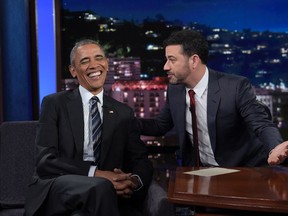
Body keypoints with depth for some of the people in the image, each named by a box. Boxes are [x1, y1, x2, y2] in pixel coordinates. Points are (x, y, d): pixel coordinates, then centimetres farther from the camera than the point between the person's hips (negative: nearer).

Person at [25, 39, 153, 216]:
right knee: (101, 186, -35)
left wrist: (135, 181, -13)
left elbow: (141, 162, 13)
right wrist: (96, 173, -18)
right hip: (58, 190, -2)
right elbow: (45, 161, -5)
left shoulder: (124, 114, 15)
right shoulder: (55, 104, 6)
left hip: (106, 195, 3)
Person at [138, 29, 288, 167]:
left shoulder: (235, 87, -17)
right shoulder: (174, 89, 0)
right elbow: (160, 125, 13)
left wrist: (274, 149, -42)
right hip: (199, 170, 4)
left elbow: (261, 124, -20)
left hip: (241, 172, -4)